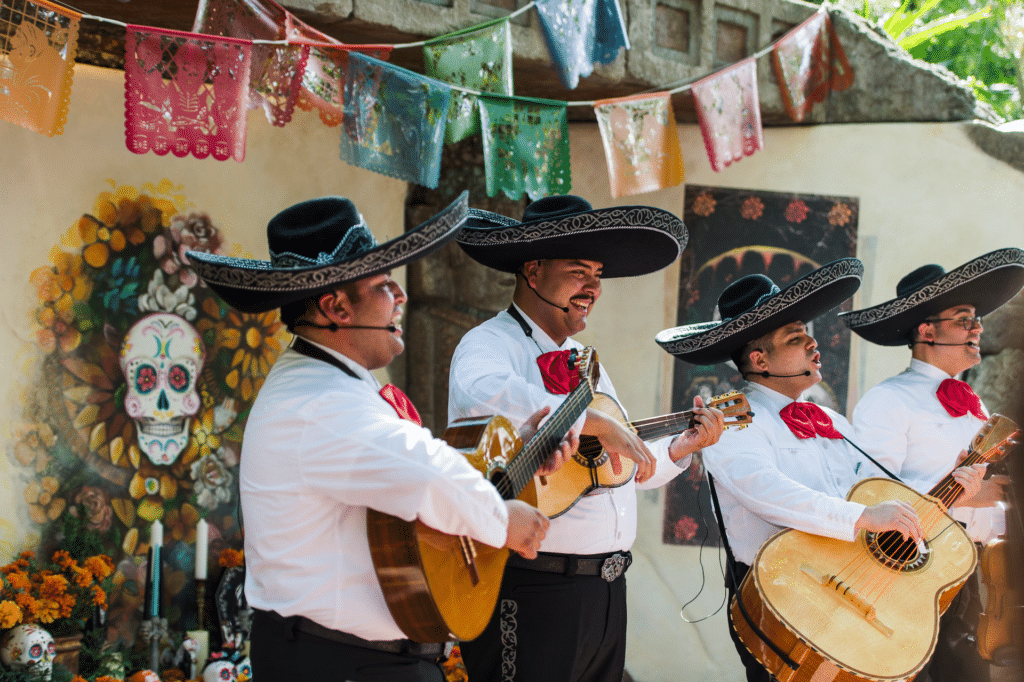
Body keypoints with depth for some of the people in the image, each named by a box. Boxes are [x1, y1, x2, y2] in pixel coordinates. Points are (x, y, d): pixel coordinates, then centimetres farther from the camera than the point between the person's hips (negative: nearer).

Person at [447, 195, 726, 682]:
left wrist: (681, 448, 13)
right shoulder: (490, 343, -7)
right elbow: (480, 394, -33)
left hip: (606, 587, 9)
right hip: (530, 589, -9)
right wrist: (595, 422, -31)